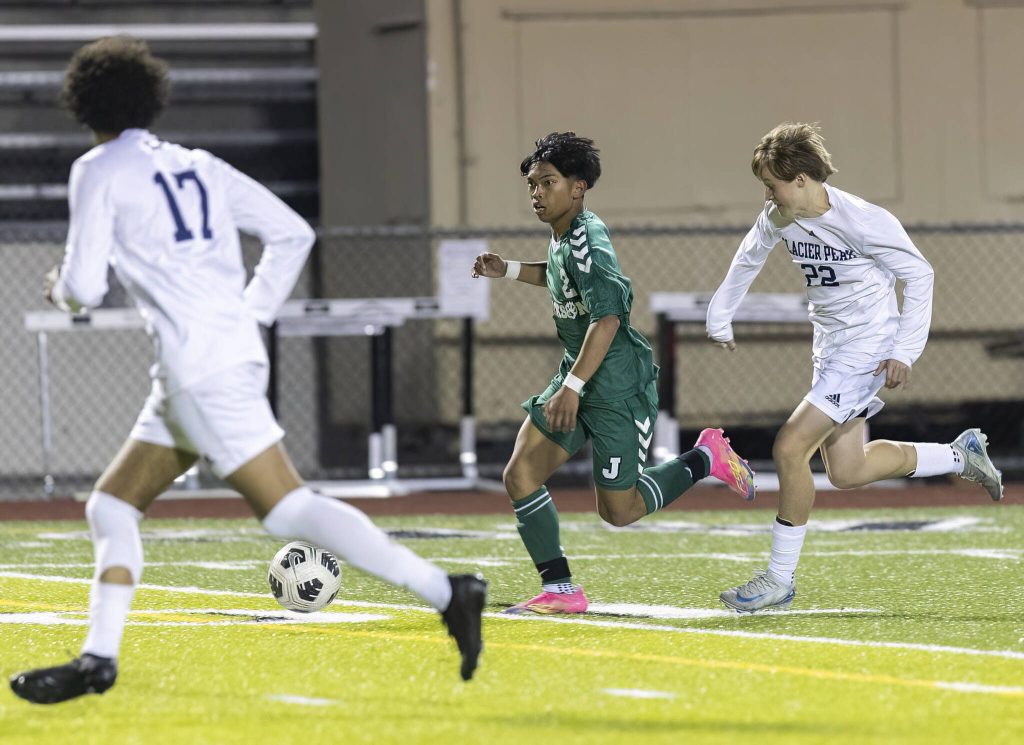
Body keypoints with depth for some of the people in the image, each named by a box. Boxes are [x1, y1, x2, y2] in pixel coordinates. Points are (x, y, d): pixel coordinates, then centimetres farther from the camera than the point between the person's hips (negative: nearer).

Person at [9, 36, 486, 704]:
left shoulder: (100, 171, -1)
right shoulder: (199, 166, 19)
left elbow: (86, 287, -6)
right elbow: (293, 234, 15)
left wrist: (62, 289, 18)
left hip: (200, 368, -9)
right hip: (236, 352, 9)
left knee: (288, 509, -14)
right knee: (111, 508, 15)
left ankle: (446, 593, -21)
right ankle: (99, 659, 11)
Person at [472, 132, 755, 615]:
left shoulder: (586, 243, -21)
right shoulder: (563, 235, 8)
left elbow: (607, 318, -32)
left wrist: (573, 386, -35)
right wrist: (509, 270, 21)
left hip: (617, 384, -9)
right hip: (576, 375, 9)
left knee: (617, 510, -1)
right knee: (520, 476, -4)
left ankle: (705, 459, 19)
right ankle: (560, 590, 0)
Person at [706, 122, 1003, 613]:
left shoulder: (863, 221, -21)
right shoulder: (777, 219, -1)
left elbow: (919, 275, -14)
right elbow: (747, 260, 20)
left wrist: (905, 351, -16)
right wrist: (719, 317, 22)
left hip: (867, 349, -8)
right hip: (828, 348, 9)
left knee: (790, 447, -16)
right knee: (847, 472, 10)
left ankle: (780, 579, -7)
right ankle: (960, 454, 30)